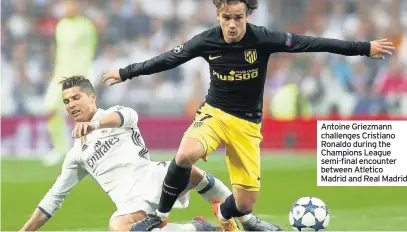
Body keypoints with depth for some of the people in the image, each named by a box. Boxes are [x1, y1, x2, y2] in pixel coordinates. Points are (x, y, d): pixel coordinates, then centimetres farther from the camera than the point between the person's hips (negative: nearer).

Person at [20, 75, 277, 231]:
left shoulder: (114, 114, 14)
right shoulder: (77, 154, 26)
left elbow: (128, 115, -14)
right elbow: (54, 197, 31)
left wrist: (93, 123, -35)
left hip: (155, 179, -2)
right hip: (132, 202, 2)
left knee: (190, 171, -35)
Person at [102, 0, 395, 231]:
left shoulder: (263, 39, -17)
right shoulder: (207, 41, -12)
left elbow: (310, 43, -18)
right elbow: (167, 60, 0)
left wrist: (365, 48, -20)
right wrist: (125, 73, 6)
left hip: (247, 124, 1)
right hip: (215, 112, 0)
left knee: (246, 203, -1)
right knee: (186, 154, -34)